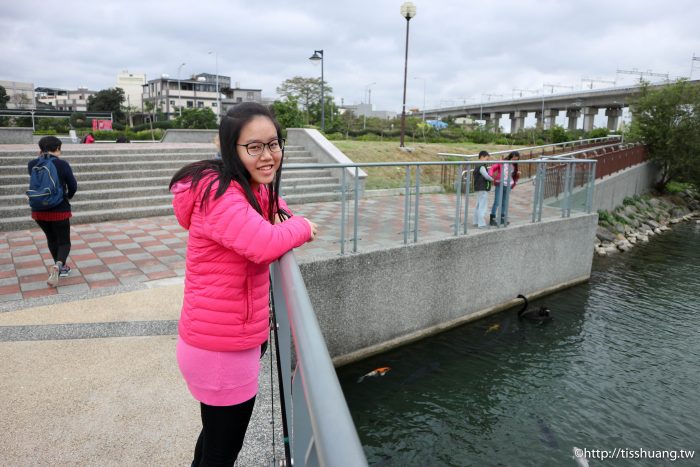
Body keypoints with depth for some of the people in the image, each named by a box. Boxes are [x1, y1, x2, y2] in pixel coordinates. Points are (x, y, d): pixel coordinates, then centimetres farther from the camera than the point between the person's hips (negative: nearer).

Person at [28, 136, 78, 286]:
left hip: (38, 211, 4)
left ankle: (61, 267, 34)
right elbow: (73, 186, -5)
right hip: (59, 210, -4)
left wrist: (41, 157, 15)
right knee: (64, 242, 7)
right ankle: (58, 266, -20)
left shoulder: (32, 164, -1)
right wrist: (68, 196, 17)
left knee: (51, 239, 24)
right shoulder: (62, 164, -11)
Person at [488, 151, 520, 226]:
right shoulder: (502, 163, -3)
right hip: (499, 185, -5)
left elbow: (515, 178, 19)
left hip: (508, 187, 6)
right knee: (497, 202, -7)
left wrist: (518, 175, -3)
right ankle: (492, 219, -2)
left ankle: (502, 218, 21)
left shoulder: (514, 166, 13)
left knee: (504, 203, 12)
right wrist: (490, 175, -25)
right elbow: (493, 168, -7)